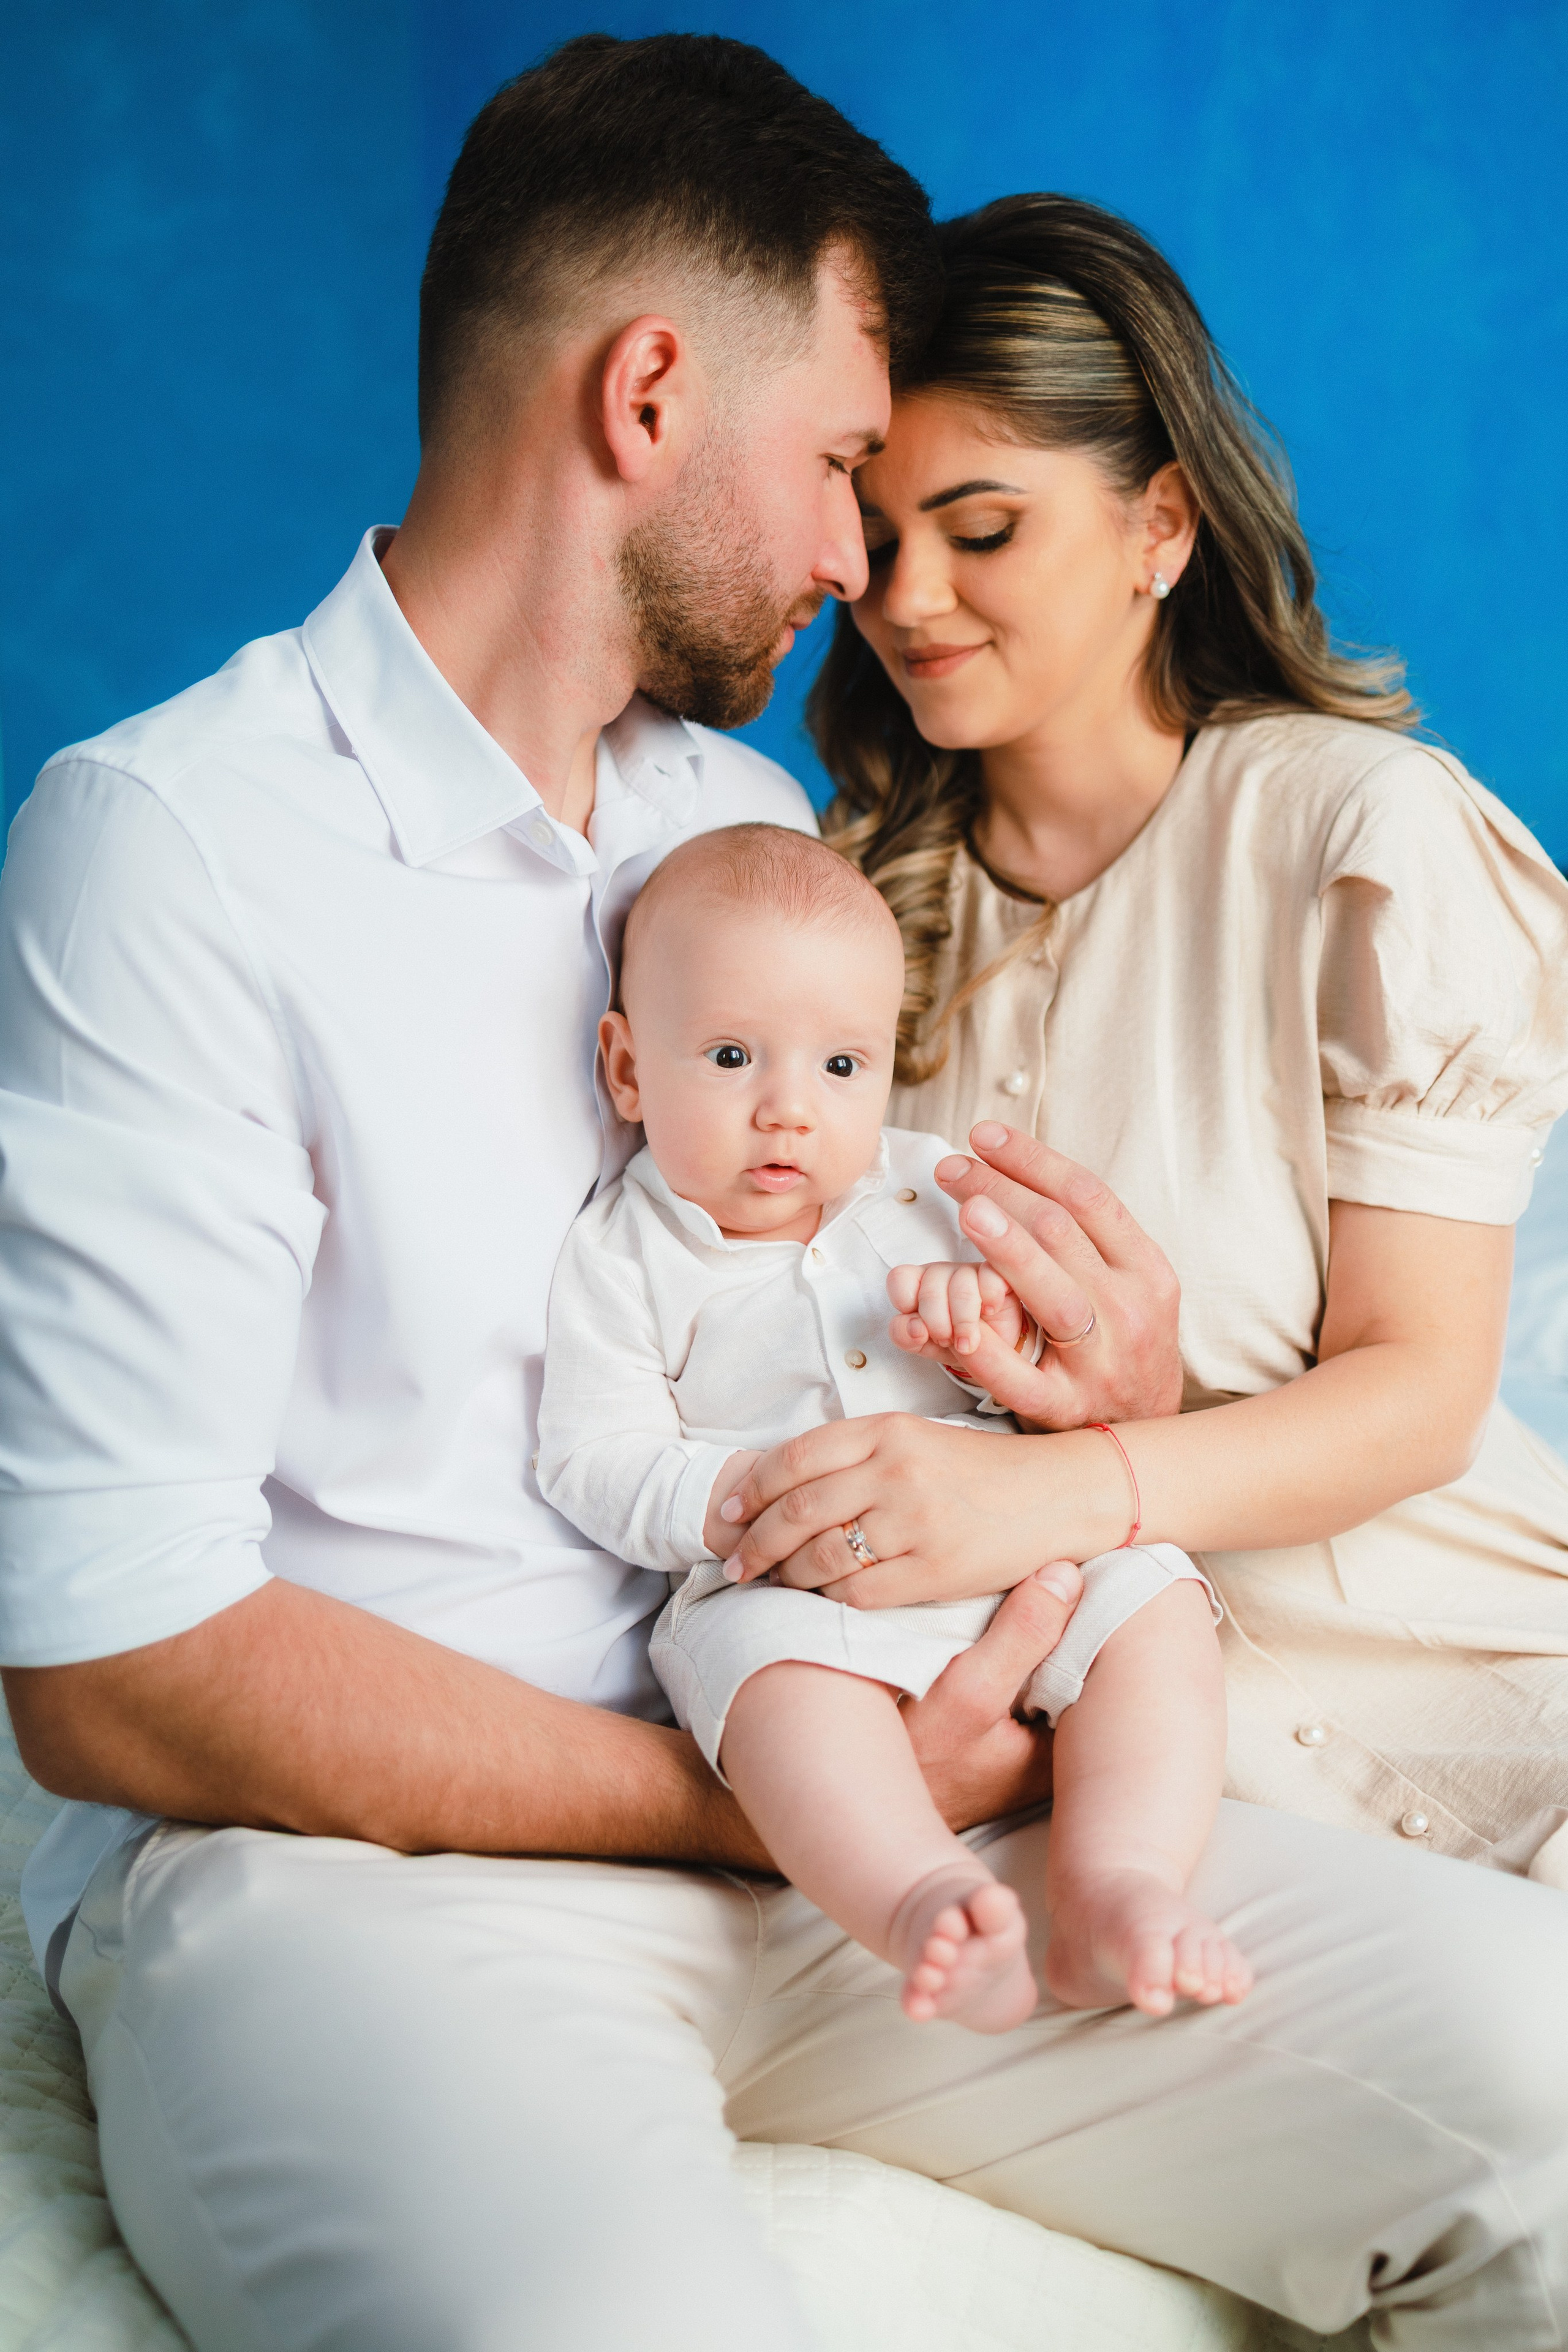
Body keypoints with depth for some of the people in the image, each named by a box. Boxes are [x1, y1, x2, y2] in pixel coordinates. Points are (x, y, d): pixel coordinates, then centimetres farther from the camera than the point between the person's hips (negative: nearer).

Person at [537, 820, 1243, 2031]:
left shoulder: (927, 1184, 14)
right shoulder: (618, 1254, 5)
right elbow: (595, 1465, -2)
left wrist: (1003, 1318, -9)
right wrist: (736, 1499, -21)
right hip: (786, 1589, -4)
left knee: (1152, 1603, -18)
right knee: (772, 1658, -34)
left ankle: (1113, 1887, -30)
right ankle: (930, 1901, -49)